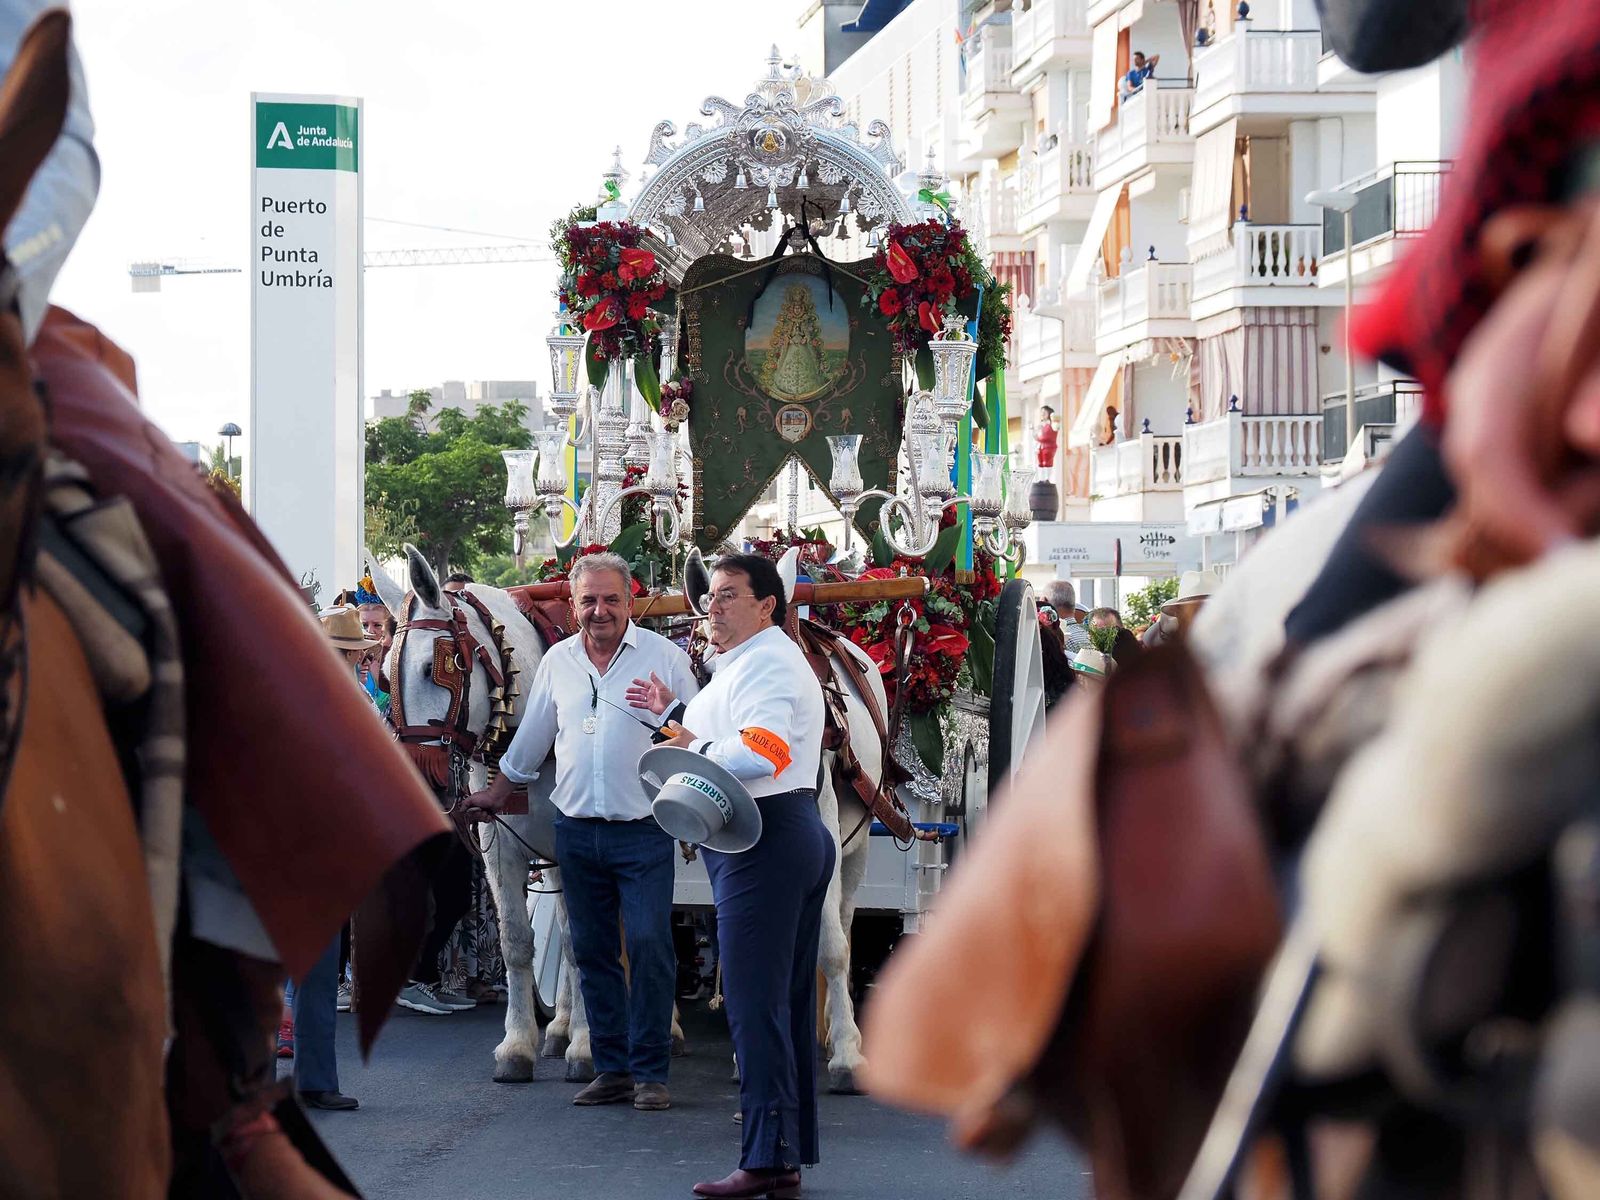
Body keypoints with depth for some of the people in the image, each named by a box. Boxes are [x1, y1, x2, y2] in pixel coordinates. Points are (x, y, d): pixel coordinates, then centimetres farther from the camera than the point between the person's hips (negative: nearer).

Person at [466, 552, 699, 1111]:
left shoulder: (663, 656, -2)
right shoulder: (558, 661, 10)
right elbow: (530, 740, 22)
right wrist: (497, 792, 28)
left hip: (642, 830, -4)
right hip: (577, 831, 4)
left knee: (648, 944, -10)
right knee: (591, 950, 7)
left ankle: (650, 1071, -3)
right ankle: (612, 1069, 14)